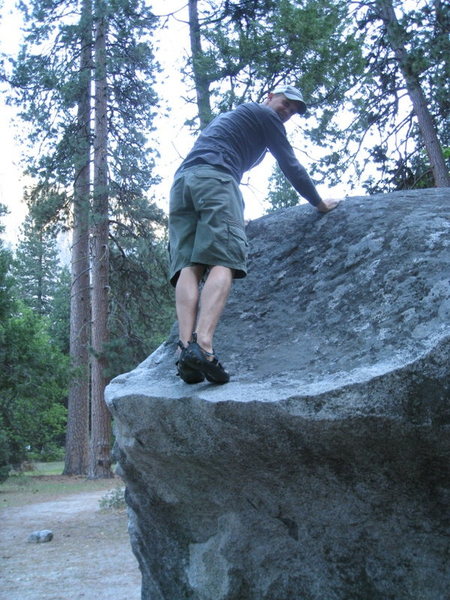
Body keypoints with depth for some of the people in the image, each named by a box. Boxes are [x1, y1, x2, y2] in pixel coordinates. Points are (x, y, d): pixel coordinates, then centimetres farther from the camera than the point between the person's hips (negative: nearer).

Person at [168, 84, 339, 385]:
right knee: (222, 262, -20)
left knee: (188, 267, -10)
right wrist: (320, 203, 27)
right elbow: (291, 166, 16)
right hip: (215, 179, -8)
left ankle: (186, 346, -28)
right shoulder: (265, 115, 17)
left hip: (181, 180, 8)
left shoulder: (227, 117, 42)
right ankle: (202, 345, -39)